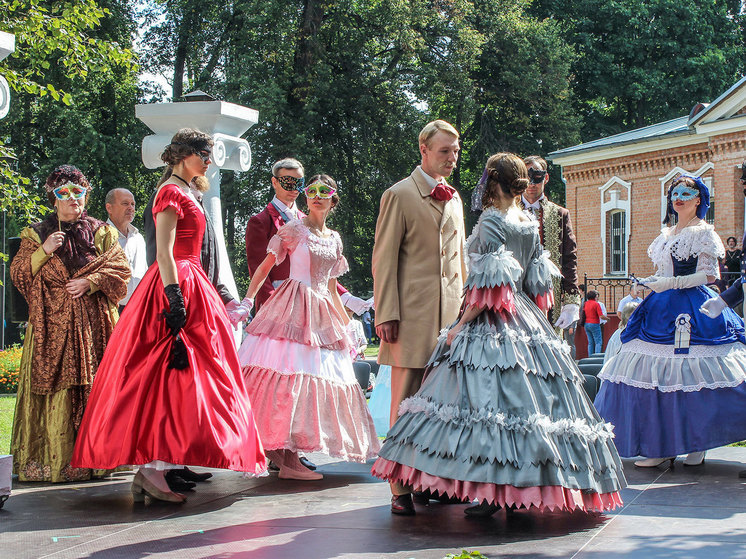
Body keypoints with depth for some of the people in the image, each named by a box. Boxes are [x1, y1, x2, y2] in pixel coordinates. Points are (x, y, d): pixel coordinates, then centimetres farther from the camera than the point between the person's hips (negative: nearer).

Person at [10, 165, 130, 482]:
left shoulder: (101, 233, 13)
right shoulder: (37, 234, 13)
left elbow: (120, 268, 4)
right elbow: (18, 274, 7)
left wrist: (90, 282, -10)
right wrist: (43, 251, -7)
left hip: (94, 323, 0)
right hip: (52, 324, 0)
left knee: (95, 385, -5)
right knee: (55, 388, -7)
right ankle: (55, 461, -5)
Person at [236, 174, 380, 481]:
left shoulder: (334, 238, 17)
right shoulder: (294, 229, 1)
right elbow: (266, 266, -2)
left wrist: (346, 322, 24)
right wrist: (248, 299, -13)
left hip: (323, 313, 6)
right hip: (294, 307, -6)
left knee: (317, 375, 0)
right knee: (289, 374, -15)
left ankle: (288, 457, 4)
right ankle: (287, 458, -14)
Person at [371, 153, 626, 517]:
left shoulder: (492, 221, -10)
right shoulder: (530, 225, 11)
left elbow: (489, 284, -17)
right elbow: (538, 283, 14)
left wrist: (461, 324, -12)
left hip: (491, 324, -8)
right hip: (527, 323, 8)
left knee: (490, 400, -7)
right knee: (522, 398, 8)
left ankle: (494, 492, -9)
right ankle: (522, 488, 11)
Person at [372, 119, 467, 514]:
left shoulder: (454, 198, 20)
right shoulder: (399, 196, 0)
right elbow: (384, 259, -5)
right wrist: (386, 315, -12)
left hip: (450, 316, 6)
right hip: (412, 316, -6)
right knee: (406, 402, -3)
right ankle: (401, 489, 2)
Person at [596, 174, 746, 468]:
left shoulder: (703, 232, -3)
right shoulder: (666, 235, 18)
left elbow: (709, 275, -12)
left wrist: (670, 283, -18)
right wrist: (649, 282, 9)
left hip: (693, 310, -7)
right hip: (662, 310, 7)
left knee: (692, 377, -8)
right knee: (658, 375, 0)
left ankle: (696, 445, 3)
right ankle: (663, 446, 5)